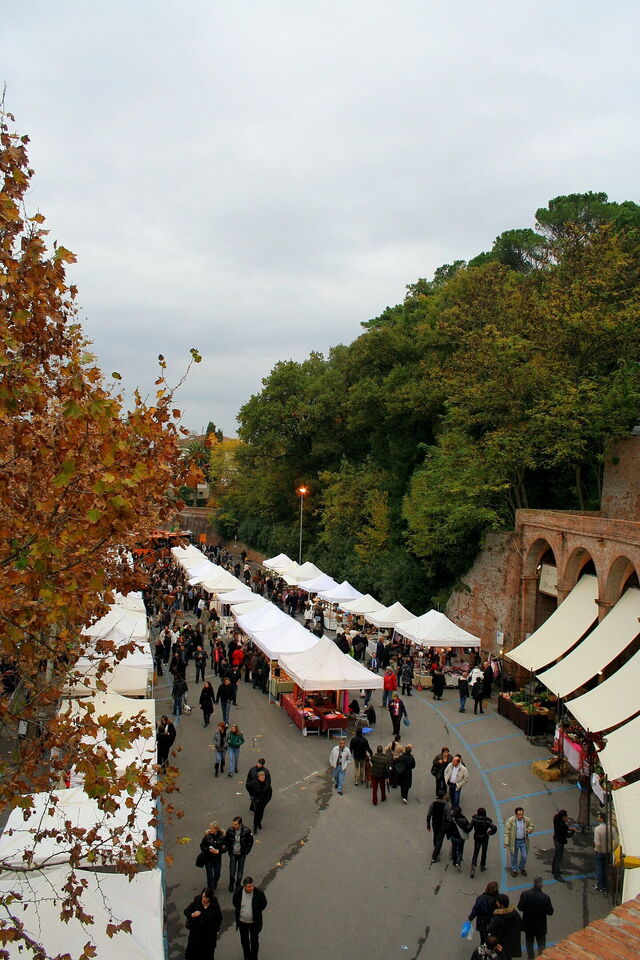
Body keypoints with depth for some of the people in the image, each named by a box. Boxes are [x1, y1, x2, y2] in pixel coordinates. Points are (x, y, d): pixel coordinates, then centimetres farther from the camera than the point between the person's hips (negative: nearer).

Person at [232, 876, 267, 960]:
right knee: (244, 940, 21)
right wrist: (238, 912, 3)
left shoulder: (258, 892, -25)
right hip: (242, 921, 2)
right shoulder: (238, 892, -21)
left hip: (254, 922, -2)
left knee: (254, 941, 11)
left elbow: (264, 904, -6)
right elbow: (235, 903, 2)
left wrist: (258, 913, -2)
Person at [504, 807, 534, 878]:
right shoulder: (510, 820, -20)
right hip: (514, 841, -2)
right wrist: (506, 843, -13)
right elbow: (507, 832, -13)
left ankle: (522, 868, 40)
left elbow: (531, 826, 8)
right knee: (514, 856, 14)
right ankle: (514, 870, 38)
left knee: (524, 856, 9)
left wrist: (529, 830, -16)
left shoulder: (527, 820, -12)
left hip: (523, 841, 2)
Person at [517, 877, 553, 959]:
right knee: (541, 944, 21)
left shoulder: (525, 894, -25)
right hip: (540, 926, -2)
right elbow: (550, 912, -16)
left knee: (529, 943, 24)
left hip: (528, 925, 2)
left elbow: (520, 907, -13)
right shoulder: (545, 898, -29)